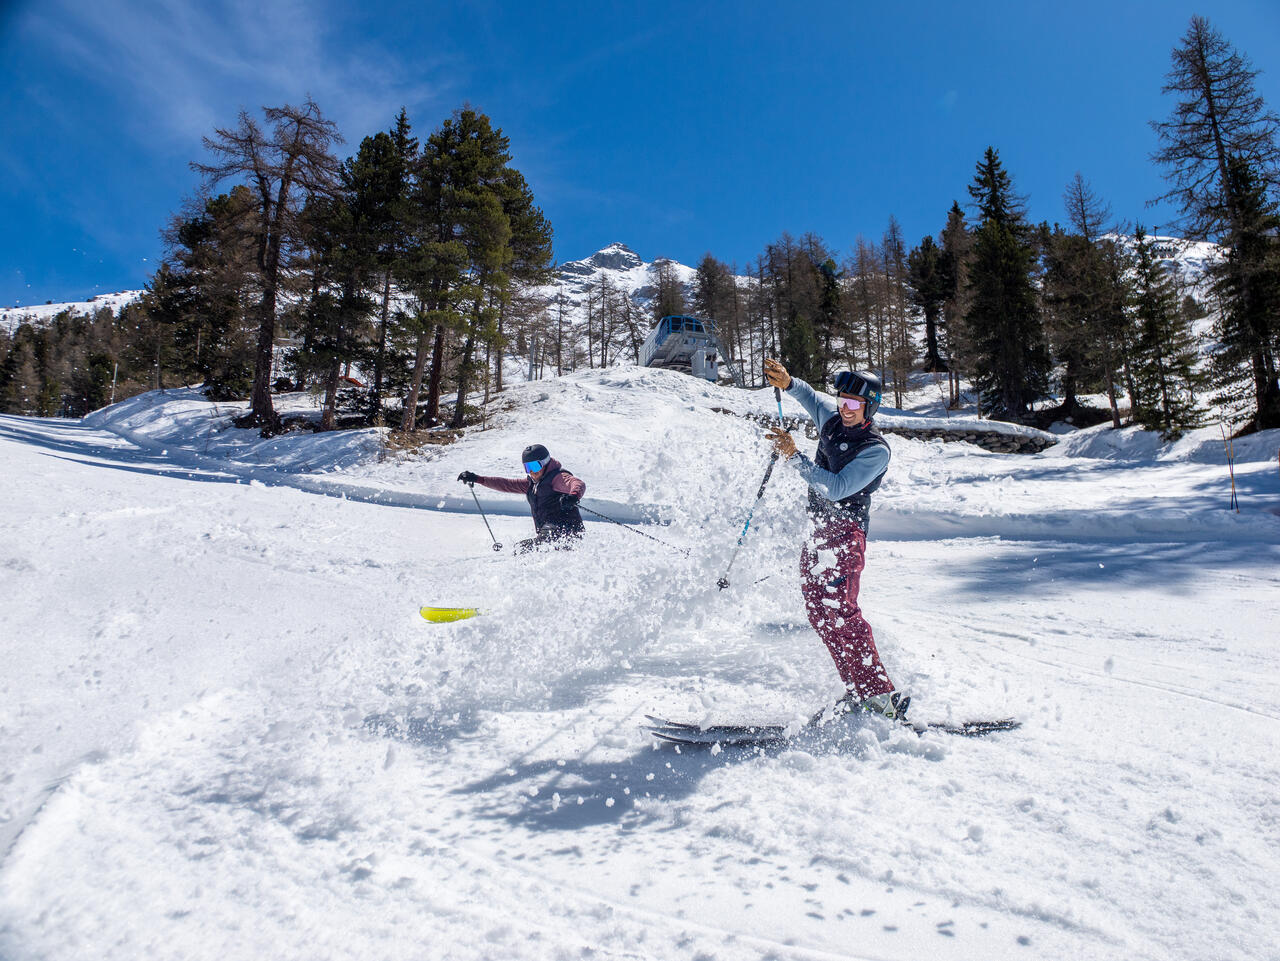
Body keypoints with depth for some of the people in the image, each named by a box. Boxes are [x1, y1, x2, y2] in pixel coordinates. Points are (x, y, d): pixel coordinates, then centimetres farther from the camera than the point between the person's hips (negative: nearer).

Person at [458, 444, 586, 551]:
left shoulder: (557, 477, -3)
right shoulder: (531, 483, 23)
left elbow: (579, 484, -20)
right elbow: (508, 484, 27)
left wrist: (574, 496, -44)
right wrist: (478, 479, 25)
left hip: (565, 532, -9)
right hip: (547, 534, 9)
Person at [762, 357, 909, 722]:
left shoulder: (876, 450, -11)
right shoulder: (831, 419, 11)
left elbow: (836, 488, -21)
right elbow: (810, 396, 32)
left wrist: (794, 456, -23)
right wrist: (787, 382, 11)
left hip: (845, 531, -8)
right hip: (817, 530, 8)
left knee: (840, 610, -20)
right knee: (819, 614, 2)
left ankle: (881, 694, -17)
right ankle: (858, 691, 6)